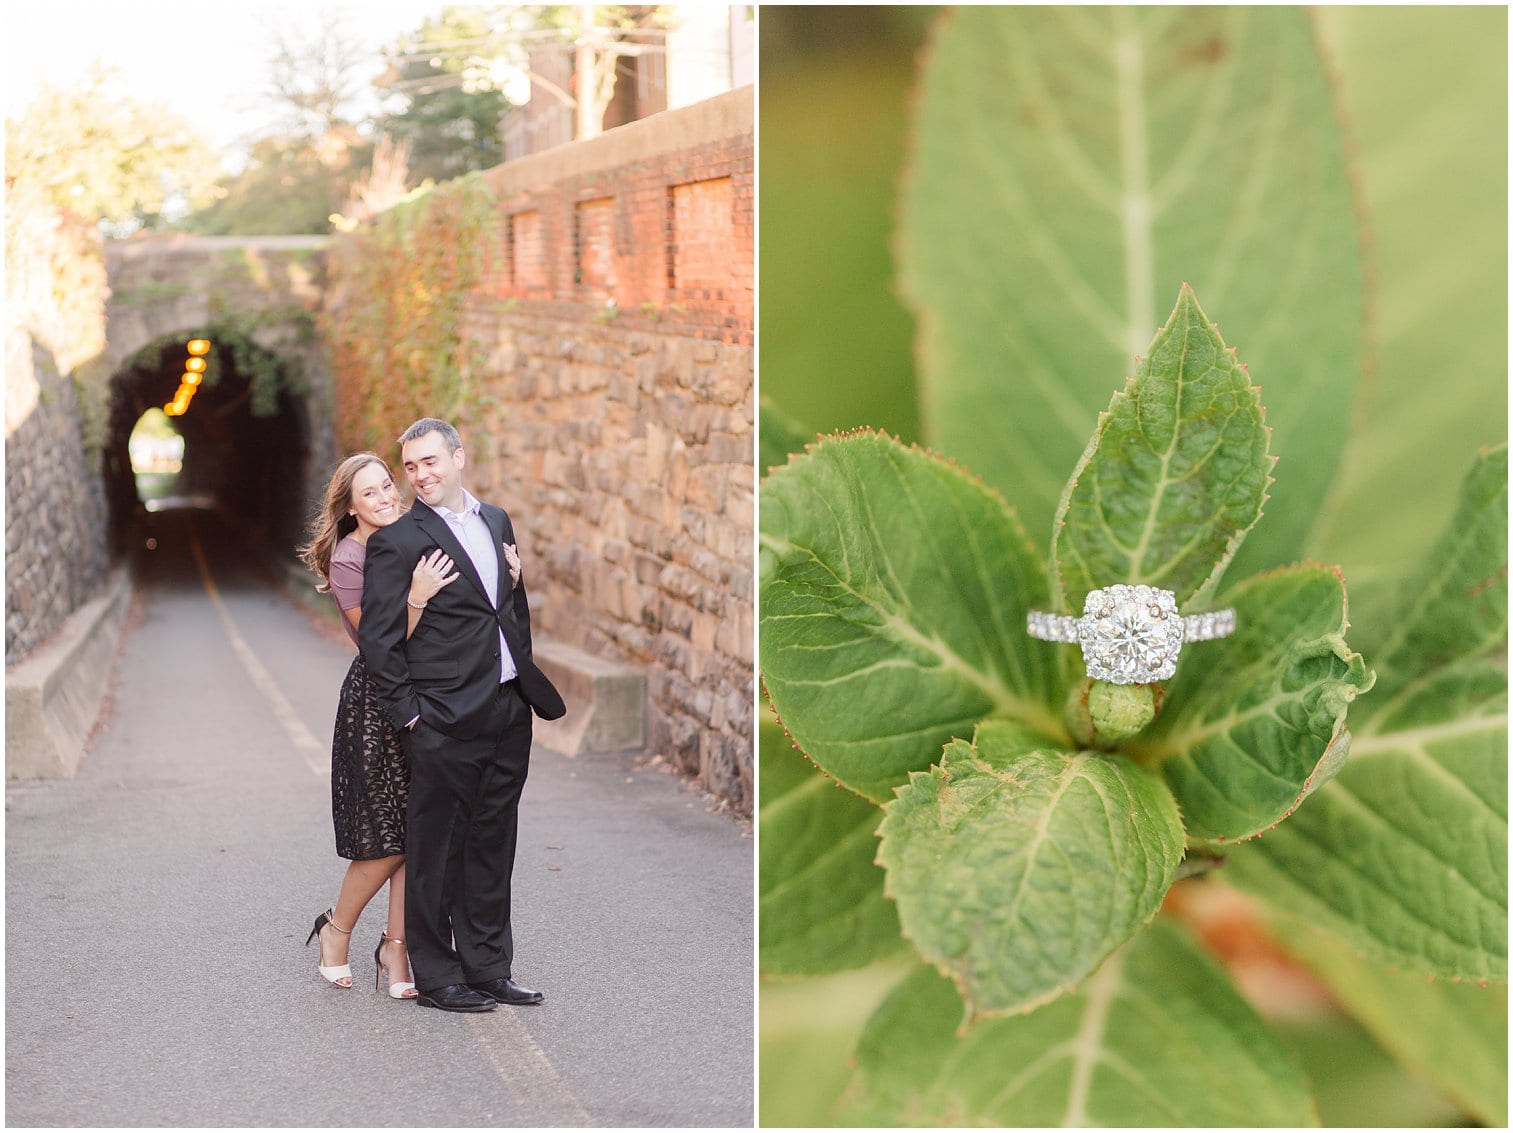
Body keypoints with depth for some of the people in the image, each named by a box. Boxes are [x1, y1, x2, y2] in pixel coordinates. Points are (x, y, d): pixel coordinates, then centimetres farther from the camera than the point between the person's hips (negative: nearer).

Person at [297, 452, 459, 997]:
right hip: (375, 703, -6)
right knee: (387, 839, -2)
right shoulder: (347, 558, -11)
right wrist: (416, 598, -30)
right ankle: (336, 931, 21)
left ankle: (395, 947, 14)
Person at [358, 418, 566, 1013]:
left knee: (492, 847, 14)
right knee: (437, 852, 2)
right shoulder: (396, 539, -8)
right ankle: (436, 977, 13)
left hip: (509, 711, 6)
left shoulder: (496, 520, 13)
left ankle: (488, 968, 23)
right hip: (445, 719, -6)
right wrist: (406, 712, -11)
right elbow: (377, 635, -9)